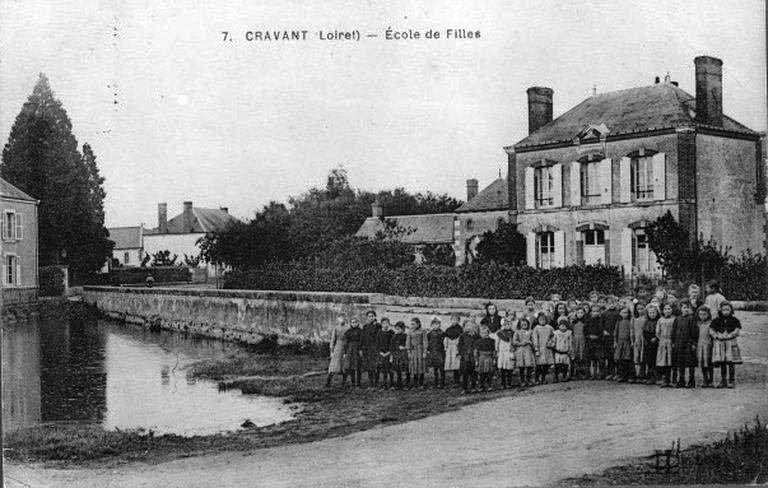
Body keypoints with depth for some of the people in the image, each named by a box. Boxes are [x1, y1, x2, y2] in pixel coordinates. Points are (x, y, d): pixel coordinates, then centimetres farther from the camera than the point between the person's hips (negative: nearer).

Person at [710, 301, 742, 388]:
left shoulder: (734, 320, 3)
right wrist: (717, 335, -13)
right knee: (722, 363, 4)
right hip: (719, 343, 2)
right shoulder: (716, 320, 7)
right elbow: (711, 331, 4)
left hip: (731, 342, -2)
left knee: (731, 363, -2)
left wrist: (729, 335, -16)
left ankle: (731, 381, 6)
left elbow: (737, 331, -5)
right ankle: (723, 381, 11)